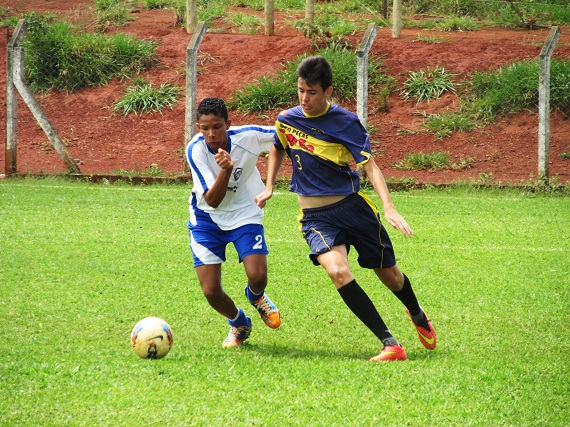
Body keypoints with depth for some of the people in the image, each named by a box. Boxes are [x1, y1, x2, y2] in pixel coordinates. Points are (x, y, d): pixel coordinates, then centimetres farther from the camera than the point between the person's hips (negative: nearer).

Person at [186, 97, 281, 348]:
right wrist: (226, 170, -44)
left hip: (244, 215, 0)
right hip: (207, 218, 0)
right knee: (211, 292, -10)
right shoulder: (195, 149, -23)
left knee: (257, 277, -21)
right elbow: (212, 200, -29)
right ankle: (239, 324, 26)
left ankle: (256, 297, 20)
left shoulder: (247, 137, -21)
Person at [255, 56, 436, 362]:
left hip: (352, 207, -1)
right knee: (337, 271, -27)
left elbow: (370, 165, -15)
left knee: (389, 274, 10)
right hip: (315, 217, 1)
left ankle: (417, 315, 47)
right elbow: (278, 150, 25)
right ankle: (390, 345, -26)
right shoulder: (287, 120, 2)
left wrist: (389, 207, -27)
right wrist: (269, 188, 16)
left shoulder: (345, 122, -9)